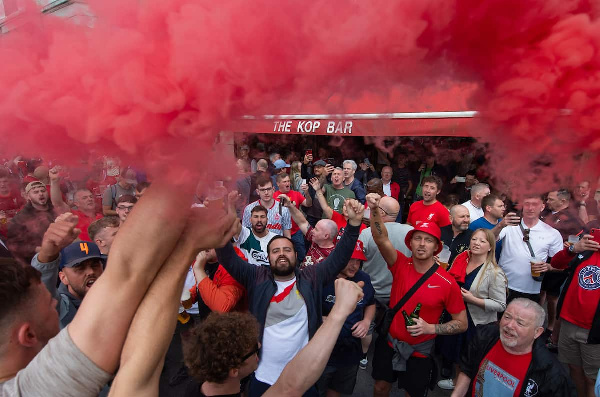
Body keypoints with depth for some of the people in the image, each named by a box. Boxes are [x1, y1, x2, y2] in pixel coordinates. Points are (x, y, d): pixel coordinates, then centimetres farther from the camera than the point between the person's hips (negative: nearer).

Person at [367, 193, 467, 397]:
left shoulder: (447, 283, -16)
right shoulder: (401, 265, -12)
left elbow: (462, 323, -8)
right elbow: (381, 238, -29)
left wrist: (431, 328, -22)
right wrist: (374, 210, -45)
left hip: (419, 351, -1)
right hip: (389, 342, 2)